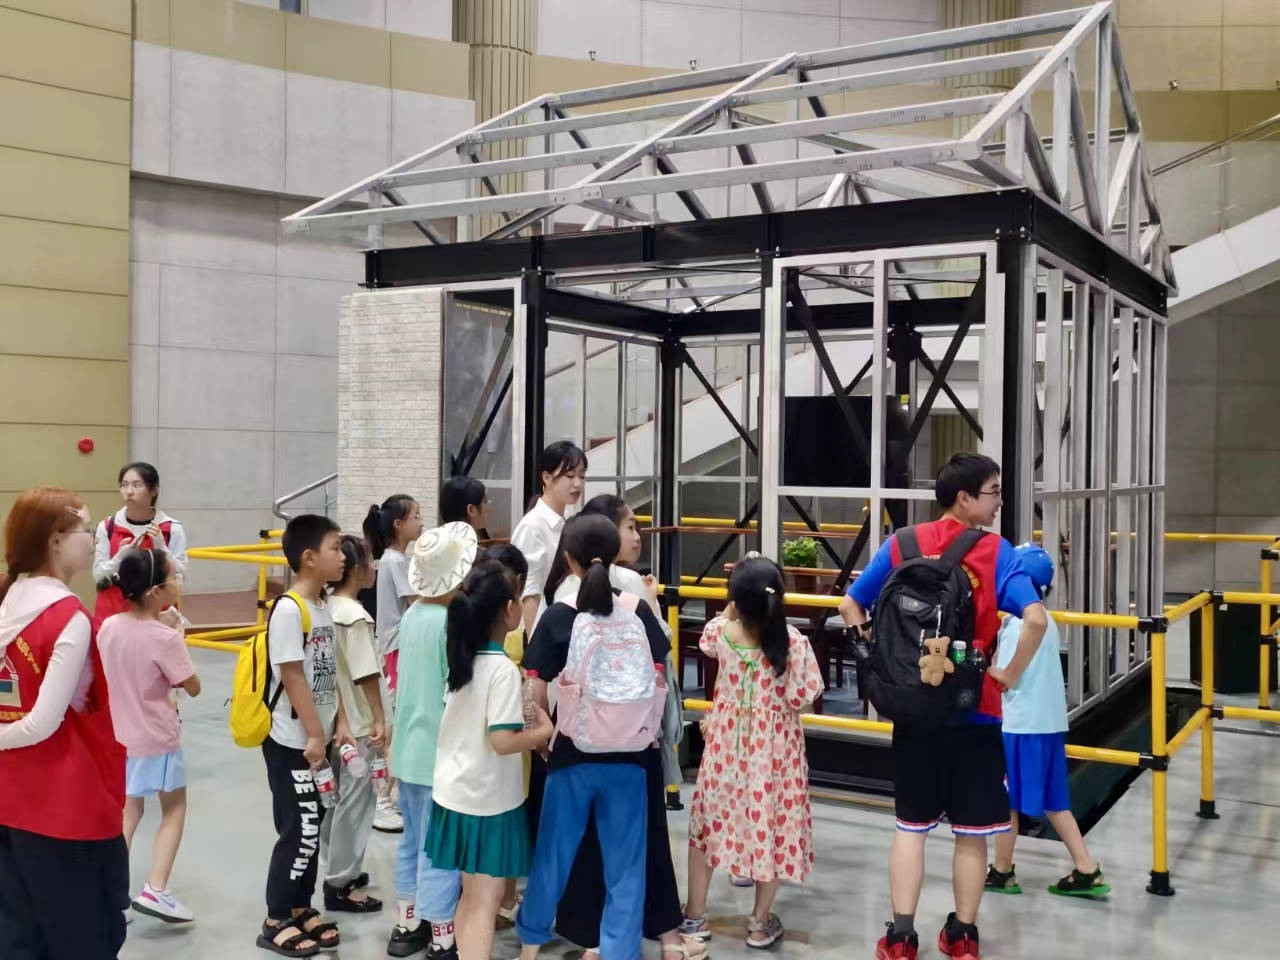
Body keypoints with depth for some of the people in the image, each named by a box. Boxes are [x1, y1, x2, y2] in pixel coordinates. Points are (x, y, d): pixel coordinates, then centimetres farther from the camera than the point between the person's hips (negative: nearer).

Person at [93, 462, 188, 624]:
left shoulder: (172, 529, -4)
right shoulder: (107, 527, -1)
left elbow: (179, 577, -4)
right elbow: (98, 577, 0)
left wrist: (160, 546, -16)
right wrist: (120, 557, -17)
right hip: (112, 615, 1)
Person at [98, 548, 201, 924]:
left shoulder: (108, 627, -4)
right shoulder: (165, 638, -23)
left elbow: (109, 678, 9)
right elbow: (193, 688, -13)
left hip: (120, 736, 6)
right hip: (158, 739, -6)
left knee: (128, 811, 21)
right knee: (174, 809, 12)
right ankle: (155, 890, 3)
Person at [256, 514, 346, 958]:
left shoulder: (323, 607, 7)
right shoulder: (288, 610, -19)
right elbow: (292, 678, -20)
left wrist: (337, 727, 11)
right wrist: (314, 737, -17)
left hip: (318, 739, 9)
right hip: (293, 742, -8)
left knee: (313, 826, 15)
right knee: (300, 830, -2)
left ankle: (300, 907, 28)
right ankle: (276, 921, 12)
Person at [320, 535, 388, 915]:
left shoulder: (327, 606, 3)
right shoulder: (355, 616, -20)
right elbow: (367, 674, -19)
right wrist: (380, 718, -10)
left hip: (334, 719, 8)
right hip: (356, 723, -8)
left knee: (343, 798, 20)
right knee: (355, 801, 2)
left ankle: (340, 870, 32)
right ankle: (340, 885, 10)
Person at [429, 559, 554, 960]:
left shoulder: (461, 657, 4)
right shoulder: (503, 669, -20)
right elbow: (502, 741, -24)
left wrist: (525, 721, 7)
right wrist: (545, 731, -9)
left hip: (455, 793, 8)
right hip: (489, 802, -8)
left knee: (471, 895, 20)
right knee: (485, 903, 2)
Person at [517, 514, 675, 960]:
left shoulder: (560, 614, -8)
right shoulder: (637, 610, -4)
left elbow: (536, 693, -8)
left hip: (573, 752, 0)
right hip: (630, 753, 0)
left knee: (555, 851, 16)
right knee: (625, 860, 11)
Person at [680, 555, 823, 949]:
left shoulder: (721, 631, -11)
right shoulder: (793, 641, -19)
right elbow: (802, 697, -14)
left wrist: (733, 605, 16)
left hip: (727, 741, 2)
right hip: (774, 746, -2)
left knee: (709, 819, 15)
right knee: (769, 823, 11)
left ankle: (694, 915, 25)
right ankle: (760, 922, 21)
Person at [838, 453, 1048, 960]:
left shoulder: (903, 545, 0)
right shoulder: (996, 552, -10)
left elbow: (849, 607, 5)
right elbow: (1035, 619, -22)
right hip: (975, 711, -3)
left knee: (911, 825, 14)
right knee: (971, 832, 13)